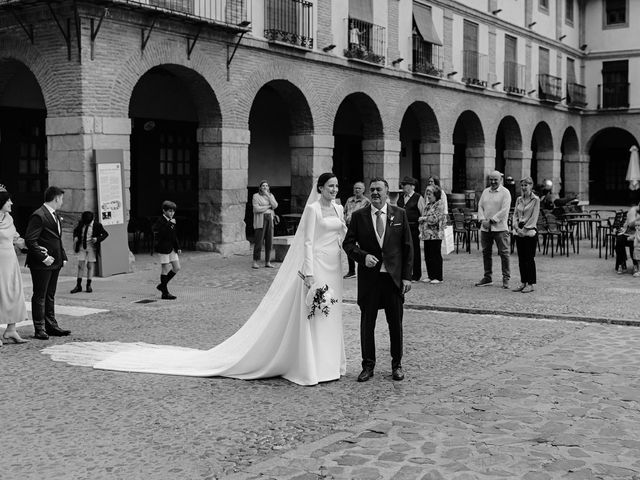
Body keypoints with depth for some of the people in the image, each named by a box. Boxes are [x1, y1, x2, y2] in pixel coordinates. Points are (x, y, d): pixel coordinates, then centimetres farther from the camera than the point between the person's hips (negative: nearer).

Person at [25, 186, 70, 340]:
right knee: (39, 296, -1)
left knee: (50, 296, 15)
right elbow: (30, 240, -19)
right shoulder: (38, 216, -15)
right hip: (41, 264, -9)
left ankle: (51, 326, 22)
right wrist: (43, 257, -21)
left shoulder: (55, 215, 15)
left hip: (54, 263, 9)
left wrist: (63, 256, 13)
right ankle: (39, 329, 5)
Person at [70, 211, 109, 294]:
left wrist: (97, 239, -17)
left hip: (92, 247, -3)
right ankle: (78, 285, 7)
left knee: (90, 266, 1)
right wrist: (75, 237, -3)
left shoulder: (97, 225, -10)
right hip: (82, 247, 3)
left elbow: (105, 234, -1)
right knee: (80, 265, 1)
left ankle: (89, 285, 11)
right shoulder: (81, 223, -1)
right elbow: (76, 230, 18)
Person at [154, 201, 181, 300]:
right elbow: (162, 233, -29)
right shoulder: (161, 221, -14)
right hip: (163, 248, -8)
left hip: (171, 248, 8)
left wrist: (178, 247, 16)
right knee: (165, 269, -3)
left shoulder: (171, 221, 11)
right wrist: (170, 224, -30)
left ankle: (162, 285, 24)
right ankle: (165, 293, 5)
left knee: (177, 268, 10)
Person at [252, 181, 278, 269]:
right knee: (259, 241, -9)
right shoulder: (256, 196, -4)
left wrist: (268, 195, -11)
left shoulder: (271, 195, 11)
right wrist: (269, 206, -8)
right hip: (260, 220, -5)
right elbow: (257, 209, -16)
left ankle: (267, 262, 8)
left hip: (269, 219, 5)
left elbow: (275, 206, -6)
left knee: (269, 241, 3)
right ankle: (255, 262, -3)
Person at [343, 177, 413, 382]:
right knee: (367, 323, 6)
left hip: (394, 277, 0)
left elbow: (407, 247, 4)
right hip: (369, 276, 0)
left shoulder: (400, 214, 4)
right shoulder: (359, 216, 3)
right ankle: (368, 365, 17)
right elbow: (348, 244, 3)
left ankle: (396, 364, 22)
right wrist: (363, 256, -16)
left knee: (396, 323, 8)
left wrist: (407, 276, -2)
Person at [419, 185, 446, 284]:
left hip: (435, 234, -7)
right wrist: (421, 232, 9)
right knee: (427, 256, 8)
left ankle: (438, 277, 3)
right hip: (426, 234, 7)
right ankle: (430, 275, 16)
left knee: (436, 255, -2)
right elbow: (423, 219, 22)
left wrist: (424, 218, -9)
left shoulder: (439, 205, -7)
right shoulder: (427, 205, 16)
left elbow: (435, 219, -18)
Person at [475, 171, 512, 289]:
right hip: (485, 228, 6)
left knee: (504, 253, -4)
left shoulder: (505, 193, -3)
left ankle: (506, 279, 3)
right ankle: (487, 278, 20)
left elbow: (504, 210, -12)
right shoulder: (485, 192, 15)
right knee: (486, 252, 10)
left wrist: (491, 220, -14)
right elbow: (480, 206, 12)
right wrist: (483, 220, -5)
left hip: (499, 228, -6)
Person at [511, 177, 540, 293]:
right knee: (521, 258, 8)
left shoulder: (535, 200, -5)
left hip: (530, 231, -6)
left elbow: (534, 217, -10)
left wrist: (525, 228, -14)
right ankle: (523, 282, 15)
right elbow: (515, 214, 11)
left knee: (529, 258, -3)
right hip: (519, 232, 6)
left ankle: (531, 284, 3)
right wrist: (516, 227, -4)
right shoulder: (519, 199, 12)